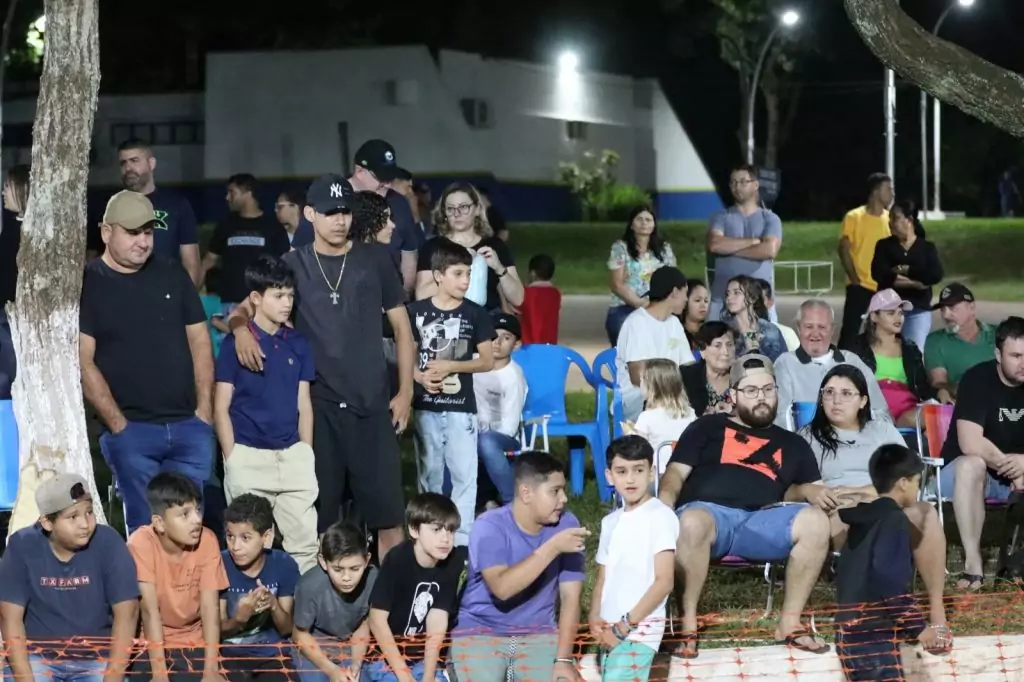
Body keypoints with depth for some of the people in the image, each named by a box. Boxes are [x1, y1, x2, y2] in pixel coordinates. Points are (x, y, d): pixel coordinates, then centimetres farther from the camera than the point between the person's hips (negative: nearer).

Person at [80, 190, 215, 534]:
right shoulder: (88, 284, -1)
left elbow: (198, 339, 13)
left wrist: (204, 410, 4)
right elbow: (83, 362, -6)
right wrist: (118, 425, -11)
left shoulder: (172, 274, 11)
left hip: (189, 426, 3)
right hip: (131, 430, -3)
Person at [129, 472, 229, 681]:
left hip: (196, 641, 2)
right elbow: (150, 610, -22)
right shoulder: (141, 544, -20)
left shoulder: (207, 541, -13)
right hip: (153, 642, -2)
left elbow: (210, 607, -14)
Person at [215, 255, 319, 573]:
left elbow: (303, 403, 12)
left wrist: (306, 456, 8)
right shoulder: (236, 343, -4)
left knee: (305, 541, 2)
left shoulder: (298, 344, 7)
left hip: (292, 454, 4)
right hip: (249, 456, -4)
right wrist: (232, 460, -7)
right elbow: (221, 407, -3)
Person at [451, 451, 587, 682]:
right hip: (480, 632, -3)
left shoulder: (567, 524, -5)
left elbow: (570, 597, -6)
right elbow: (502, 587, -30)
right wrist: (553, 547, -33)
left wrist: (563, 658, -15)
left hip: (538, 634, 3)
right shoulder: (490, 527, -15)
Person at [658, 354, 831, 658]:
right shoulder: (708, 427, 21)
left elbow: (794, 492, 24)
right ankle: (688, 621, -24)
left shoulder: (792, 444, 29)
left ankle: (790, 622, -17)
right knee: (691, 522, -41)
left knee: (815, 520, -27)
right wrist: (663, 507, -10)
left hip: (761, 522, 3)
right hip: (708, 512, -2)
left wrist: (806, 490, -1)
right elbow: (676, 473, 11)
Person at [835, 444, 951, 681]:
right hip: (874, 632, -9)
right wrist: (918, 628, -14)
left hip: (850, 629, 9)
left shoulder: (862, 518, 16)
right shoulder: (895, 520, -9)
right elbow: (891, 580, -20)